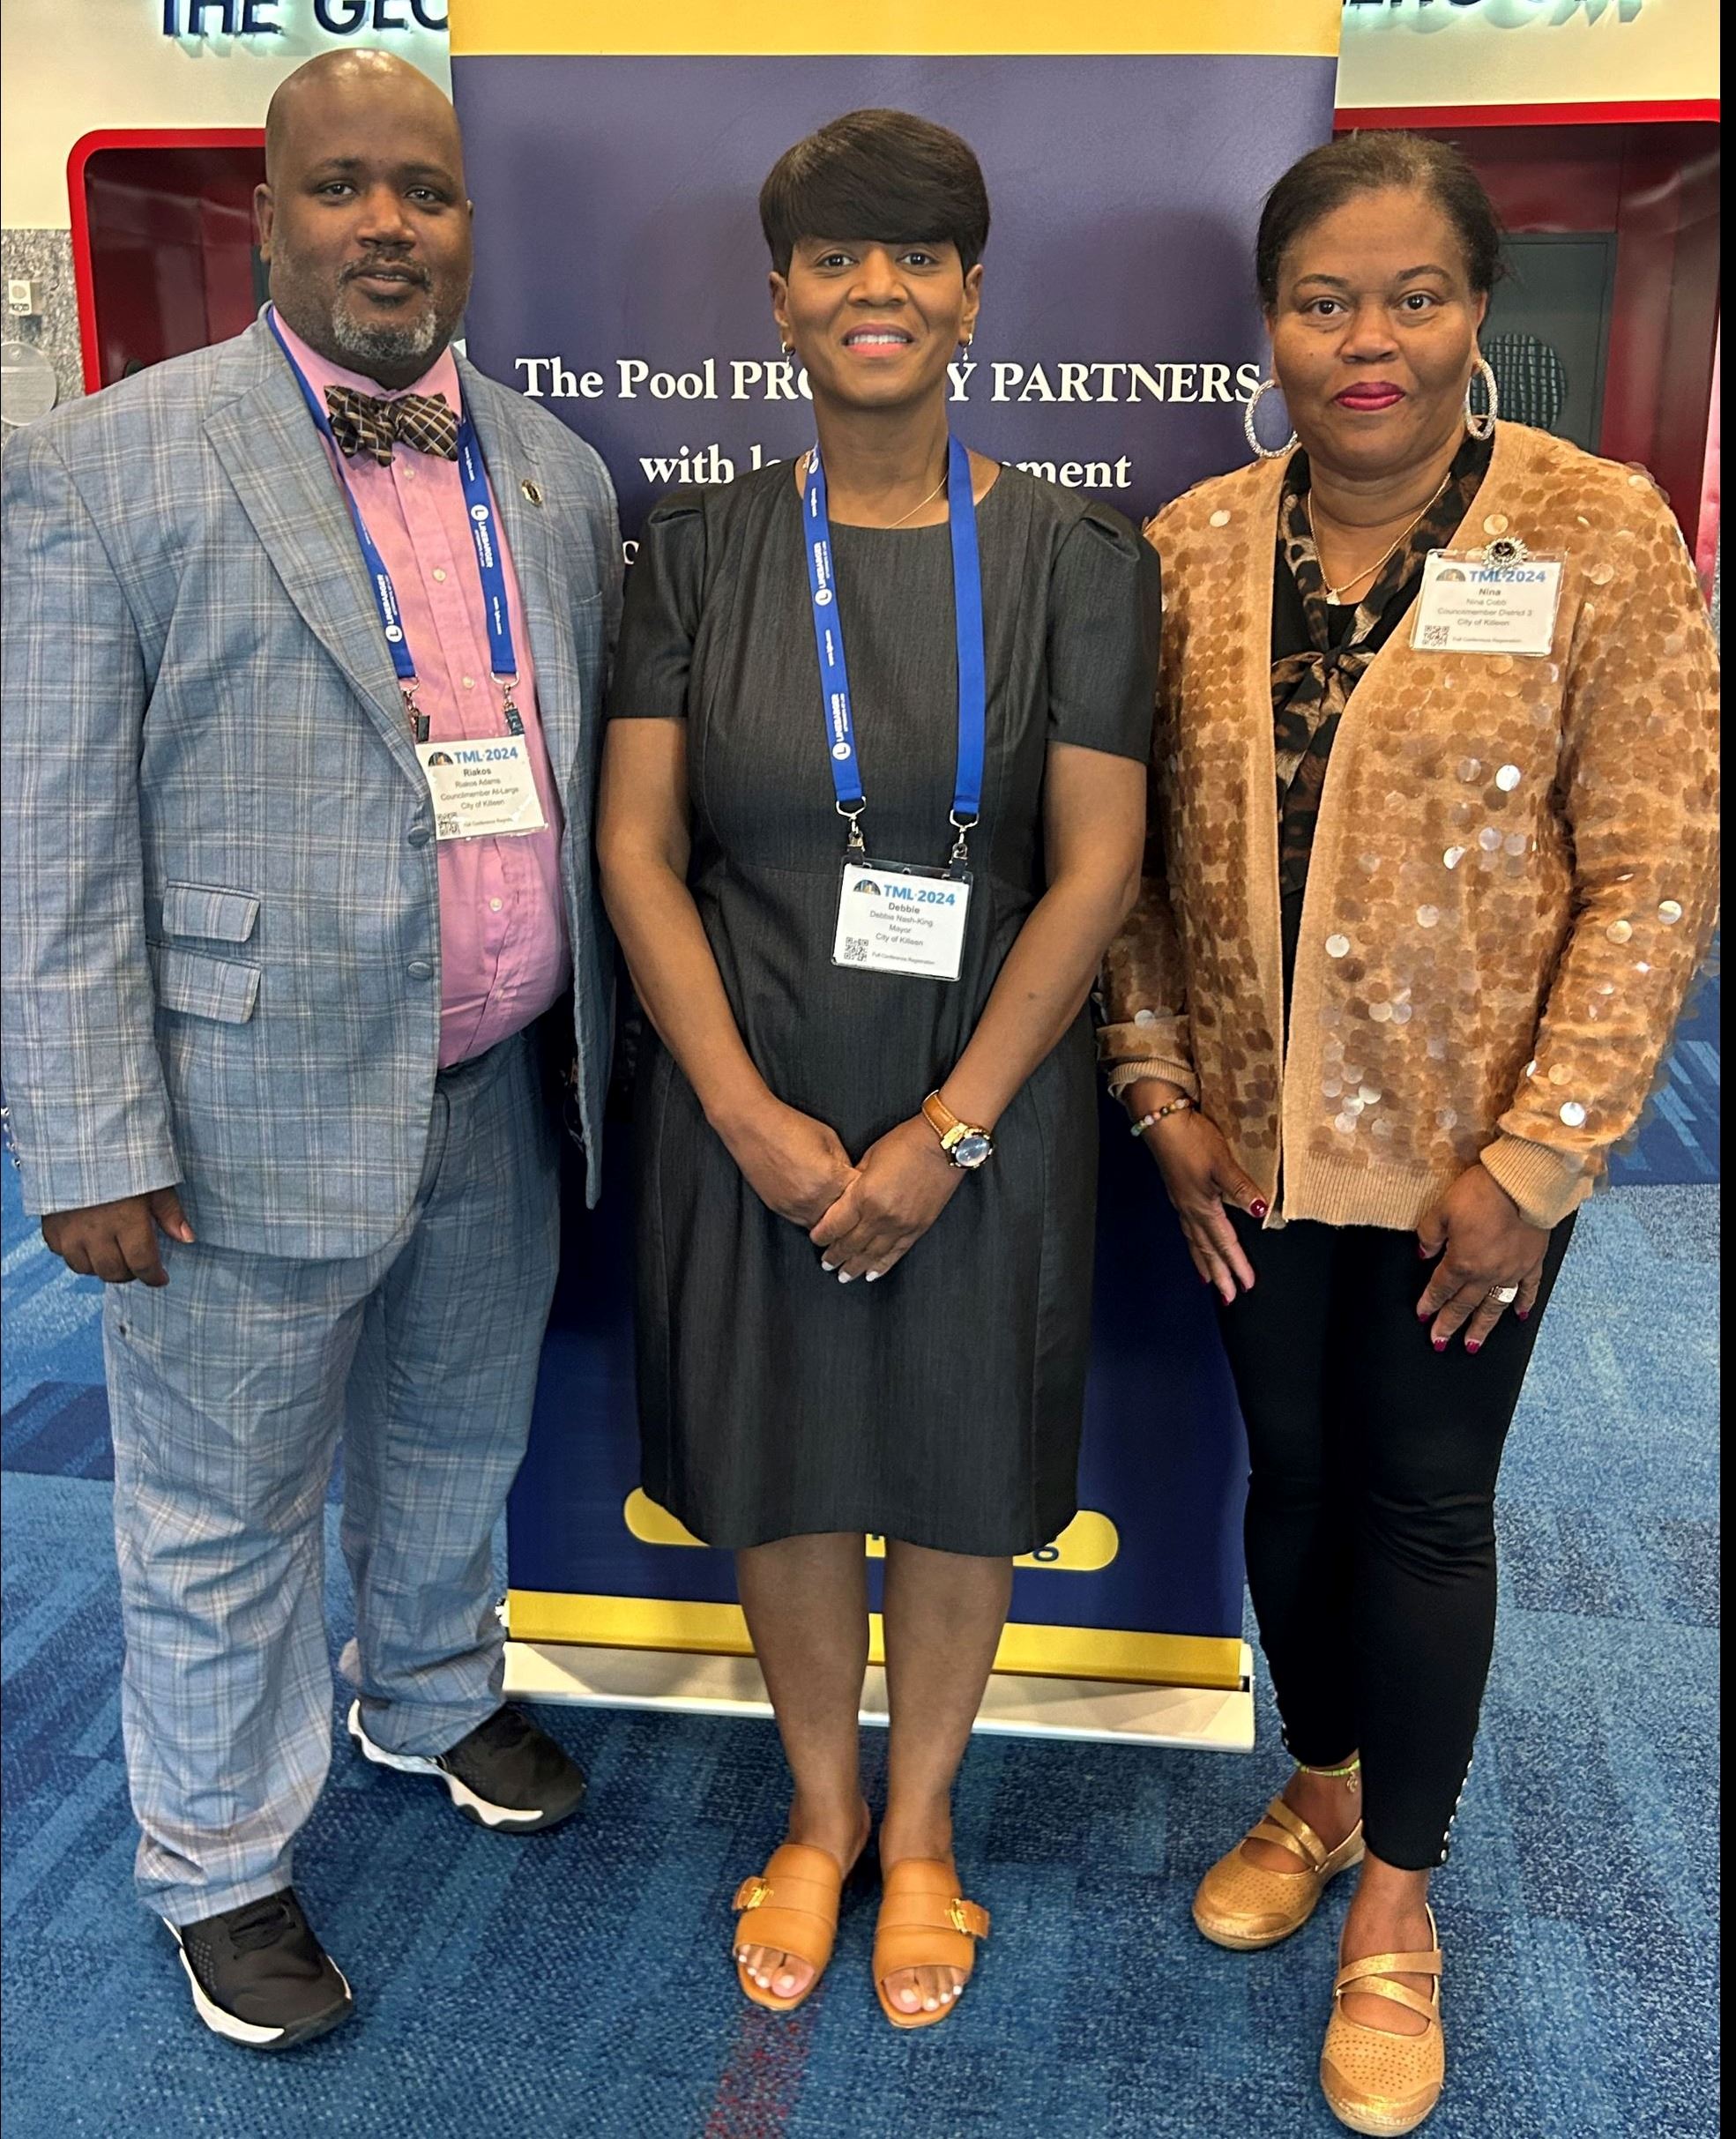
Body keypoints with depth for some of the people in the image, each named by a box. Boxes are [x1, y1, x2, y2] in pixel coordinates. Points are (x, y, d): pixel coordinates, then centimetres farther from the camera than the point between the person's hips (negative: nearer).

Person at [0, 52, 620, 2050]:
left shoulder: (556, 476, 7)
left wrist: (603, 1050, 11)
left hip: (498, 1096, 5)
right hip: (256, 1107, -5)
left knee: (455, 1442, 25)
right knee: (223, 1515, 12)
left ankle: (431, 1695, 52)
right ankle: (221, 1866, 36)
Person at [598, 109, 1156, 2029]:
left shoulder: (1072, 558, -4)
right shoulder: (702, 549, 0)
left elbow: (1096, 869, -8)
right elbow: (636, 846, -4)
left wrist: (949, 1133, -13)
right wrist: (747, 1115, -13)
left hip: (982, 1107, -1)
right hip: (748, 1108, 1)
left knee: (955, 1478, 12)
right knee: (780, 1475, 13)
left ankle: (920, 1823, 39)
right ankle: (817, 1810, 40)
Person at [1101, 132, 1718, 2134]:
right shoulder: (1190, 549, 0)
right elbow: (1133, 852, 4)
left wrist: (1533, 1161, -13)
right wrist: (1163, 1096, -2)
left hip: (1470, 1144, -2)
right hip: (1252, 1137, 3)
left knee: (1427, 1502, 9)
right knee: (1289, 1473, 17)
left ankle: (1398, 1893, 32)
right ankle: (1318, 1786, 43)